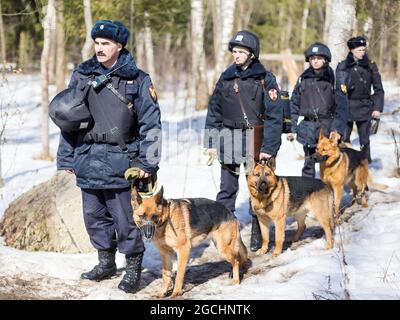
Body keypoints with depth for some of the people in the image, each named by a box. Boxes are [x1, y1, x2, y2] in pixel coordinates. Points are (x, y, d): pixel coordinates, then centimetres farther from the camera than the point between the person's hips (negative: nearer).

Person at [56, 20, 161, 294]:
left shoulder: (137, 79, -1)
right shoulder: (82, 76, 9)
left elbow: (151, 123, -2)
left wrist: (148, 162, -8)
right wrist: (66, 158, 10)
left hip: (119, 160, -4)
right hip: (87, 158, 5)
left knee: (123, 217, -4)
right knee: (94, 214, 12)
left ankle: (134, 267, 10)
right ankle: (106, 262, 28)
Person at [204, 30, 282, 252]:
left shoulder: (265, 78, -2)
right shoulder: (226, 78, 9)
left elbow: (274, 115, -6)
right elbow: (214, 111, 13)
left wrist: (269, 146, -12)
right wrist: (211, 142, 7)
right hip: (229, 137, 3)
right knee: (227, 188, 3)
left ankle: (257, 234, 11)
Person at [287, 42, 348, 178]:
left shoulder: (332, 78, -1)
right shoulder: (304, 78, 8)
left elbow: (341, 106, -2)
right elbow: (294, 104, 12)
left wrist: (337, 129, -12)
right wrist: (293, 128, 8)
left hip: (327, 125, -2)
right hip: (308, 125, 2)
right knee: (309, 163, 3)